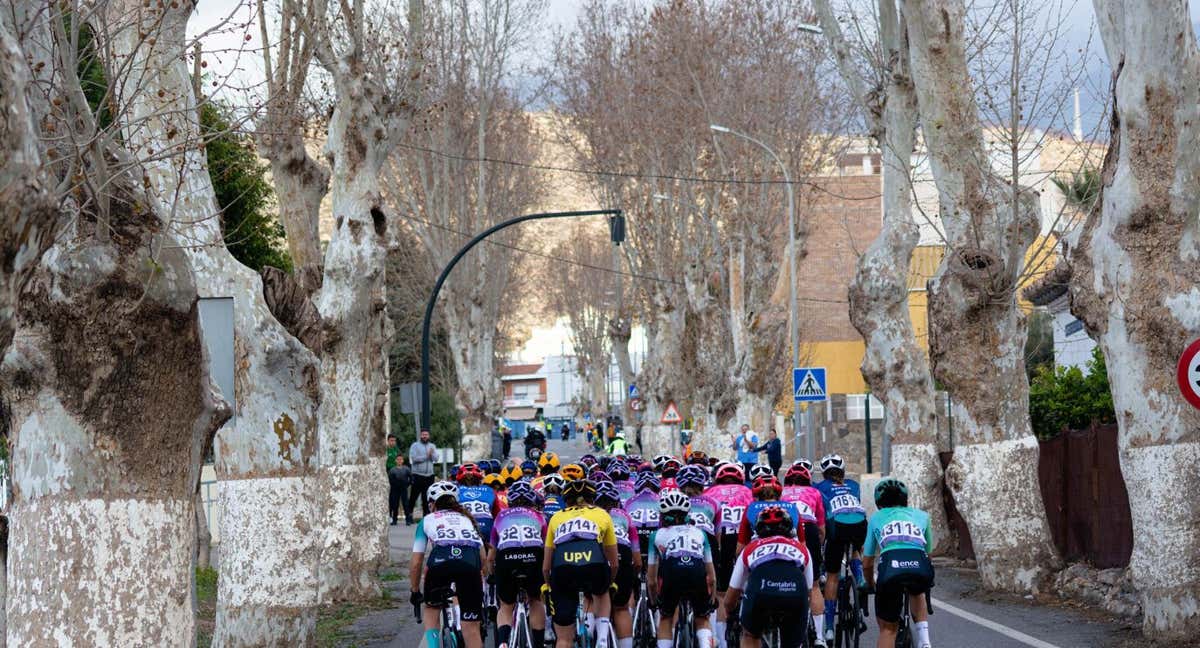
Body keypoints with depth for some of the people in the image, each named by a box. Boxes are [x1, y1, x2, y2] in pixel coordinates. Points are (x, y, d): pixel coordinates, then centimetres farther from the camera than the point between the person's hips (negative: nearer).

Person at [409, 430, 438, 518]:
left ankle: (426, 514, 10)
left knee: (427, 497, 5)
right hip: (418, 475, -4)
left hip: (429, 475, 4)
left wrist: (431, 454, -19)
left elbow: (436, 458, 1)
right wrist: (426, 456, -11)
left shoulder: (432, 446, 13)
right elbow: (413, 458, -12)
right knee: (413, 496, -3)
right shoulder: (415, 445, 1)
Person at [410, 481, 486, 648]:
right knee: (471, 627, 7)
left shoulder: (427, 520, 28)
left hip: (441, 561, -1)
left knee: (431, 609, 28)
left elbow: (416, 564, 23)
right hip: (470, 562, 1)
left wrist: (415, 592, 35)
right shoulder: (466, 518, 34)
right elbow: (483, 556, 26)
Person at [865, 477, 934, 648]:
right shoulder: (921, 515, 32)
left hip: (890, 566, -1)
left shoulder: (876, 518, 30)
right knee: (917, 592, 38)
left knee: (888, 629, 15)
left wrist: (871, 584, 54)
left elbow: (867, 563, 35)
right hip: (921, 568, 1)